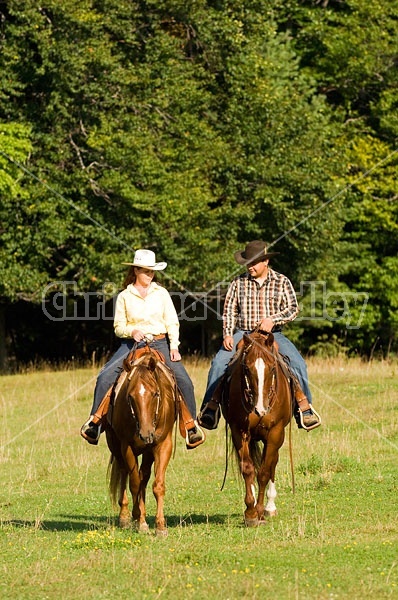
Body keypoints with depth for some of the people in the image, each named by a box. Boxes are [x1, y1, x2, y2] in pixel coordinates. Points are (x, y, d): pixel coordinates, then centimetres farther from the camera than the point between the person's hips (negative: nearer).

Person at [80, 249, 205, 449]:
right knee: (105, 376, -22)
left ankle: (192, 424, -2)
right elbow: (118, 327, 7)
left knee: (184, 380, -16)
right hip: (132, 343, -1)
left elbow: (172, 323, 7)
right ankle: (95, 420, -13)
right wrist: (132, 331, -15)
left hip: (160, 343, 1)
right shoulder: (124, 296, 5)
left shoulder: (161, 293, 8)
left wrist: (174, 346, -6)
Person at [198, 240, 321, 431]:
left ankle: (305, 406, -10)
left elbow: (293, 309, -2)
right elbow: (229, 310, 5)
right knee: (219, 361, -20)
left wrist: (273, 319, -19)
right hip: (243, 334, 1)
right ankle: (211, 404, -12)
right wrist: (228, 335, -7)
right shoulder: (239, 282, 4)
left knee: (297, 362, -21)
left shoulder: (282, 282, 2)